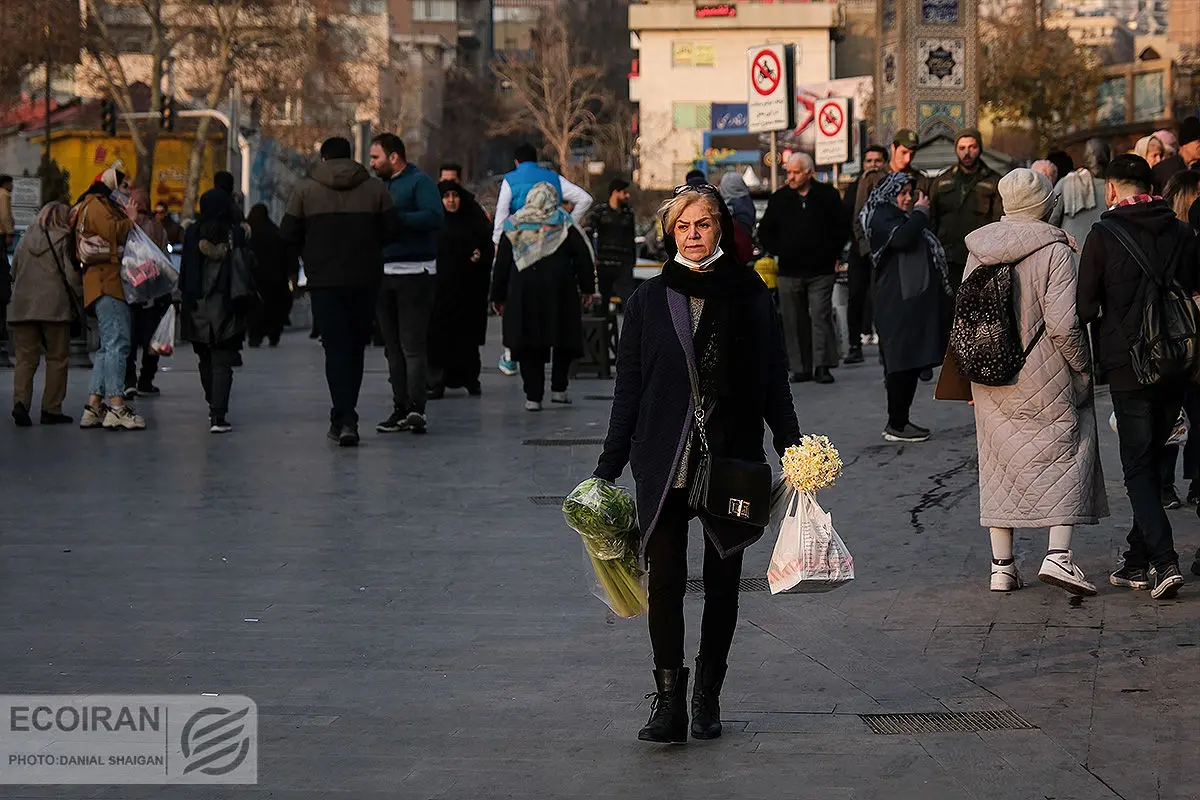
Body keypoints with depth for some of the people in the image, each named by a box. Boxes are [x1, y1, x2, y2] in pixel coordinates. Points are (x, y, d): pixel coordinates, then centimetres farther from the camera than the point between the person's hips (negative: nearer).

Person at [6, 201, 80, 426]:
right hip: (55, 307, -4)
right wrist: (81, 300, 2)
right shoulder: (64, 240, -2)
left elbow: (14, 272, 18)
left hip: (22, 306, 4)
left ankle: (21, 401, -16)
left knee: (25, 358, 5)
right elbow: (72, 275, -8)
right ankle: (51, 409, 4)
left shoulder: (26, 239, 12)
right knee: (57, 358, 7)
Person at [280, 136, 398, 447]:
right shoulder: (375, 189, 2)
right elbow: (392, 229, 0)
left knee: (336, 347, -2)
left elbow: (288, 235, 0)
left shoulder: (306, 190, 0)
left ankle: (344, 418, -16)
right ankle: (345, 417, 18)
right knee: (356, 346, 12)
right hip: (365, 281, 1)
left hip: (324, 281, -1)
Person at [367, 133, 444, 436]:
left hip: (414, 273, -8)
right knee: (393, 346, 8)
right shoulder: (380, 185, 17)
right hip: (384, 272, 8)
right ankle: (401, 408, 11)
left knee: (413, 345, -11)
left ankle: (416, 408, -14)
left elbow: (435, 217, -21)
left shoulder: (420, 182, -6)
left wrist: (394, 218, -21)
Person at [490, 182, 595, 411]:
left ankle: (533, 396, 0)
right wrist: (586, 288, 12)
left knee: (529, 345, 4)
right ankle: (558, 388, 9)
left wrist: (499, 297, 15)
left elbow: (502, 263, 9)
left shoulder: (513, 226, 6)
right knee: (564, 340, 13)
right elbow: (583, 257, 2)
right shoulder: (564, 224, 2)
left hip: (523, 293, 1)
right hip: (560, 291, -1)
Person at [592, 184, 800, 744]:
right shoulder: (649, 300, 5)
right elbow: (629, 388, 7)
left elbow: (773, 383, 6)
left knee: (722, 582, 7)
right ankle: (668, 701, -6)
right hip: (663, 464, 0)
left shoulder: (750, 295, 4)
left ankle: (708, 698, 18)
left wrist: (793, 451, -2)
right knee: (665, 581, -8)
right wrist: (609, 466, 4)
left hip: (732, 460, 0)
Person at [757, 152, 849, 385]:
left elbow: (843, 228, 9)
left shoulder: (828, 196, 3)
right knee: (794, 321, 2)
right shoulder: (780, 198, 8)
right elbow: (765, 231, 15)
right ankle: (801, 368, 7)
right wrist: (779, 251, 2)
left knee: (820, 317, -8)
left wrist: (832, 254, 0)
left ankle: (822, 365, -8)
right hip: (789, 271, 2)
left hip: (821, 271, -2)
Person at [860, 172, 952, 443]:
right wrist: (920, 213, -15)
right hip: (897, 302, -10)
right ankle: (896, 425, -6)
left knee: (912, 362, 10)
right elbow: (901, 239, -26)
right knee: (902, 362, -9)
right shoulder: (882, 217, -7)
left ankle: (900, 420, 16)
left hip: (915, 299, 10)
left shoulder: (903, 217, 24)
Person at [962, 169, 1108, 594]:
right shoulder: (1053, 249, -12)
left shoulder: (979, 249, 4)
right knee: (1065, 452, 5)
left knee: (1000, 463, 11)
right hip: (1045, 379, -5)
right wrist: (1083, 369, -4)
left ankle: (1001, 565, 11)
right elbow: (1063, 323, -17)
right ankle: (1058, 554, -8)